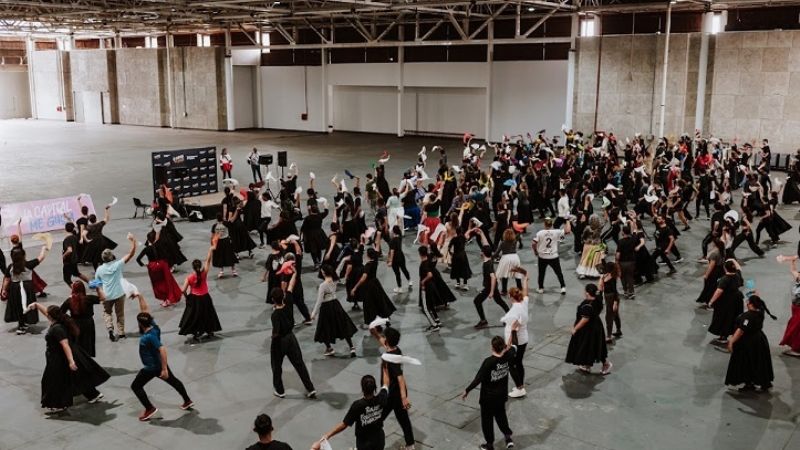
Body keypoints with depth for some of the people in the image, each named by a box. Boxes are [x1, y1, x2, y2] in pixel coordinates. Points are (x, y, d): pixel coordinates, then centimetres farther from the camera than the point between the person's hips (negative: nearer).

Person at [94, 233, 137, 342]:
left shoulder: (99, 269, -5)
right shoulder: (117, 264, -12)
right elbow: (131, 254, -13)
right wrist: (133, 241, -8)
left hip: (106, 296, 1)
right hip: (119, 294, -1)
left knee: (107, 313, 20)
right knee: (120, 313, 14)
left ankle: (110, 328, -2)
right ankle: (121, 332, 19)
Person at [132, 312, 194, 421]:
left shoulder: (150, 336, -30)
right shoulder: (153, 326, -8)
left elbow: (162, 350, -36)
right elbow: (146, 312, 5)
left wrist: (164, 369, -34)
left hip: (152, 367, -9)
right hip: (158, 364, 9)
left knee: (135, 386, 4)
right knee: (173, 380, 22)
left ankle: (150, 409, 6)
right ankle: (187, 401, 35)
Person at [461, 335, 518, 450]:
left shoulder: (488, 362, -30)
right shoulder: (507, 357, -15)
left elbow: (478, 379, -26)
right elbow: (513, 347, 7)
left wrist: (467, 391, -14)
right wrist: (513, 330, 18)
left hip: (488, 397, -5)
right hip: (501, 395, 5)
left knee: (487, 420, 14)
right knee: (501, 415, 29)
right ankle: (508, 437, 28)